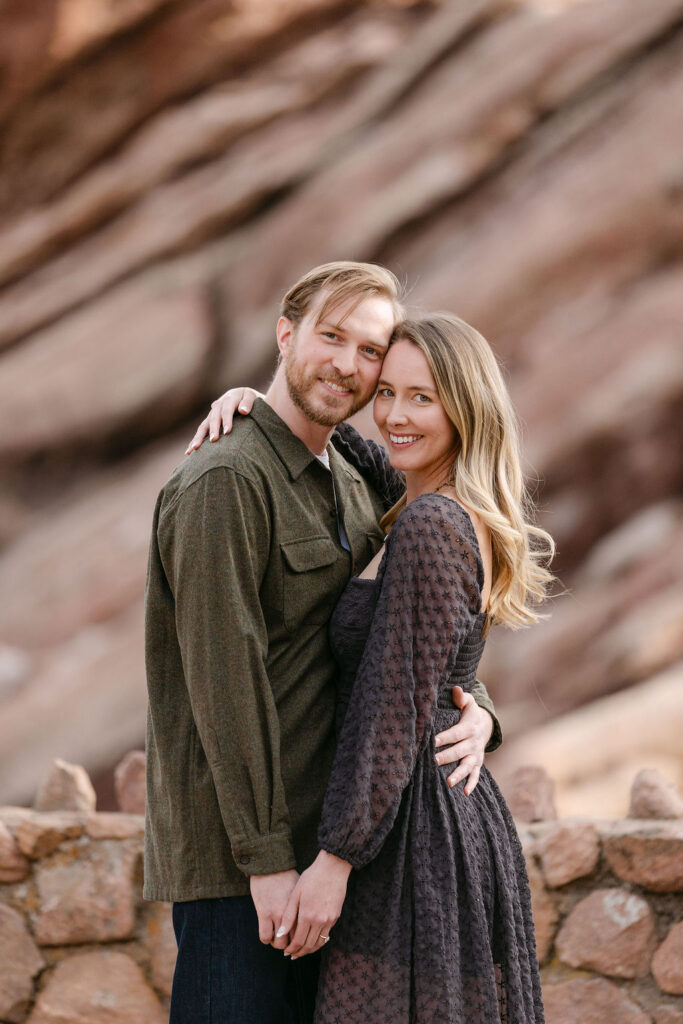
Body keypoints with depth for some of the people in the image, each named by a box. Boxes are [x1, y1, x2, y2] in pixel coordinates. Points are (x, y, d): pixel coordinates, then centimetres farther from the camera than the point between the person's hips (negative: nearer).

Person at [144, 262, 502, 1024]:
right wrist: (267, 859, -20)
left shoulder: (355, 488, 15)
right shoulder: (226, 480, -13)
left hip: (318, 841, 9)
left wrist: (476, 711, -4)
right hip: (235, 848, -9)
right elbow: (223, 677, -19)